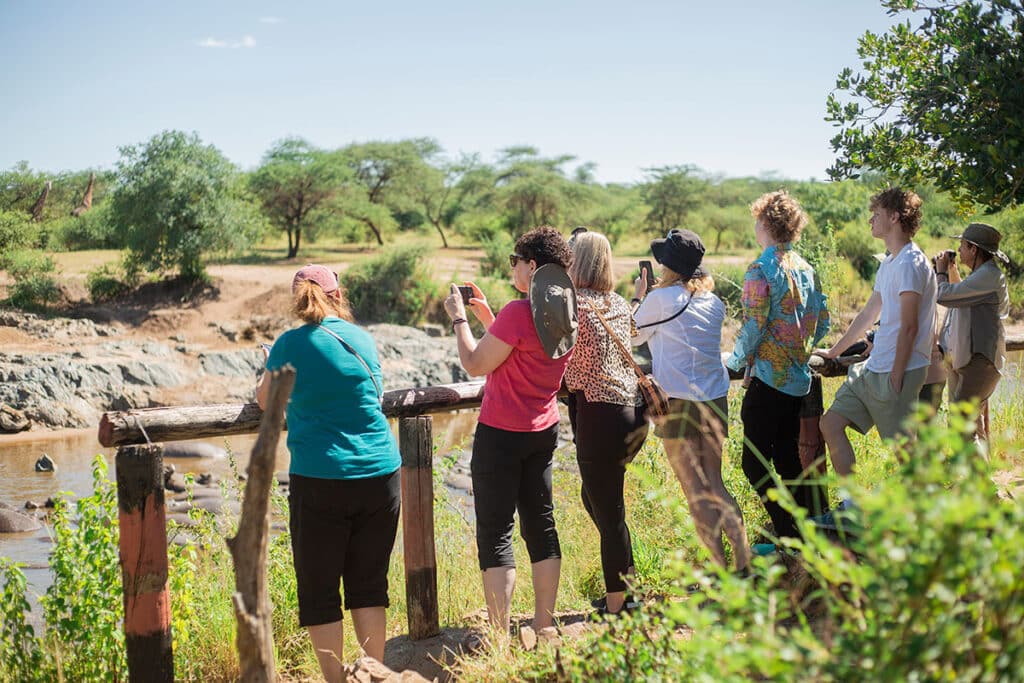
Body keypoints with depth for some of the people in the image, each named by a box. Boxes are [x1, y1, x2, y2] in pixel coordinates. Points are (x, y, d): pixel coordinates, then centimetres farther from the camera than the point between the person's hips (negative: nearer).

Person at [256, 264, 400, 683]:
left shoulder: (290, 345, -4)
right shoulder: (362, 339, 6)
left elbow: (265, 402, 12)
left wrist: (270, 370, 30)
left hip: (320, 482, -4)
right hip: (380, 475, 4)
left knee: (318, 591, 7)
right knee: (368, 583, 13)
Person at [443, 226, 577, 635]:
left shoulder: (520, 312, -21)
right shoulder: (567, 314, 5)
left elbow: (475, 365, -15)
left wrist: (458, 319, -3)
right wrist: (488, 318, 16)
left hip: (501, 434, -8)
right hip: (543, 432, 8)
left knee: (494, 534, -2)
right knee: (540, 524, 14)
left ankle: (499, 636, -1)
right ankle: (544, 628, 19)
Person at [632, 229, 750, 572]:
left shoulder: (662, 298, -9)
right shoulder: (713, 301, 9)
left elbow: (633, 336, 5)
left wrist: (638, 296, 17)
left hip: (679, 402, -6)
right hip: (716, 399, 6)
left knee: (695, 492, 0)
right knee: (715, 485, 13)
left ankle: (722, 570, -1)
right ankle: (744, 561, 6)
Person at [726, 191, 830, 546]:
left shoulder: (761, 269, -14)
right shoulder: (804, 267, 10)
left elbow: (754, 325, -18)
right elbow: (822, 319, 15)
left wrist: (736, 360, -3)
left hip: (768, 378, -8)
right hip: (798, 378, 8)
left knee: (754, 462, -2)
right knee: (787, 457, 17)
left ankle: (789, 536, -4)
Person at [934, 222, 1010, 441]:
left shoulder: (989, 276, -17)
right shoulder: (981, 275, 17)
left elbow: (945, 296, -21)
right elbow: (961, 296, 36)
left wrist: (941, 272, -2)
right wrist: (952, 270, 23)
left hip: (980, 360, -11)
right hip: (960, 358, 11)